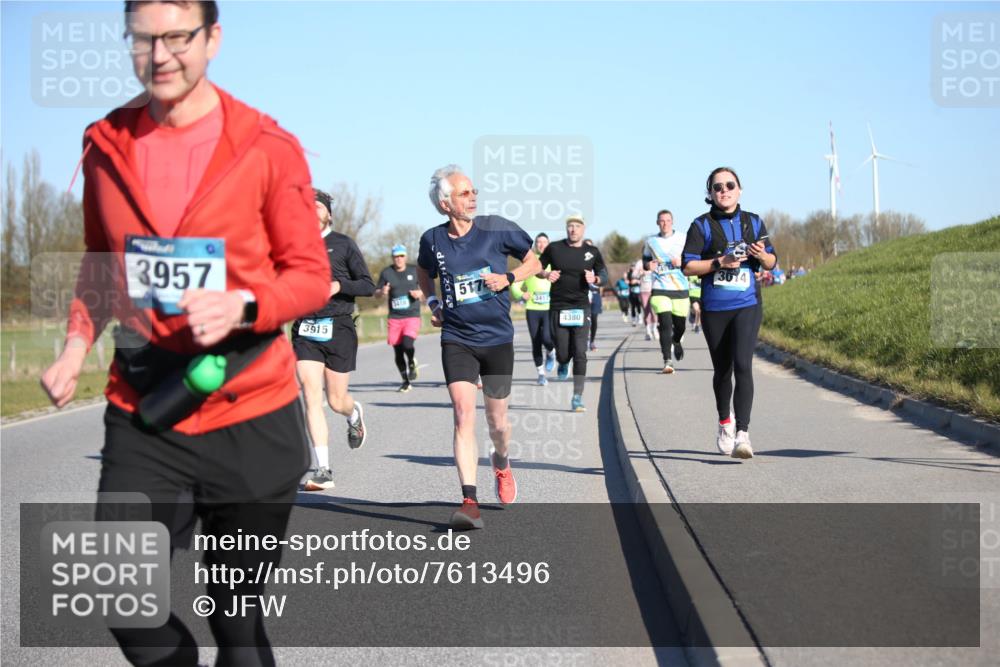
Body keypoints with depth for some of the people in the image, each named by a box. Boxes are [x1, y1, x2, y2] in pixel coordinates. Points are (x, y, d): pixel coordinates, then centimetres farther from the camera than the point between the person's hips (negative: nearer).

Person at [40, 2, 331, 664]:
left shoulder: (268, 148, -5)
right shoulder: (106, 144, 6)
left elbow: (312, 277, -2)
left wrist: (241, 306, -21)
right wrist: (77, 345, 3)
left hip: (251, 416, -2)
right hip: (142, 414, 3)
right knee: (126, 608, -5)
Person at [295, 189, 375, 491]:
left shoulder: (344, 244, 3)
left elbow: (368, 285, 0)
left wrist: (339, 286, -16)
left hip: (338, 329, -2)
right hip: (305, 330, 2)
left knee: (336, 401, 4)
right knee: (311, 397, -11)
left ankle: (354, 413, 43)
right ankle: (323, 470, -9)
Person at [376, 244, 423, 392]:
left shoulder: (414, 270, 4)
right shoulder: (386, 273, 5)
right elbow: (377, 293, 11)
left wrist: (420, 293, -8)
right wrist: (383, 293, -12)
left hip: (412, 315, -2)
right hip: (394, 317, 2)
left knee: (407, 344, -24)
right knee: (398, 351, 3)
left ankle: (412, 363, 8)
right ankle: (406, 381, 20)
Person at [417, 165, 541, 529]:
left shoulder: (497, 229, -5)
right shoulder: (433, 240, -1)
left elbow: (533, 262, 8)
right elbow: (424, 270, 23)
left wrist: (508, 278, -10)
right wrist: (432, 302, 7)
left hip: (497, 338, 0)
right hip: (456, 339, 0)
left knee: (497, 422, 11)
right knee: (463, 414, -17)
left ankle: (501, 463, 47)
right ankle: (470, 502, -20)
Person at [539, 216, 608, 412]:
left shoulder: (592, 252, 4)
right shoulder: (554, 248, 2)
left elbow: (605, 276, 11)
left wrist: (595, 279, -11)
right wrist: (546, 274, -10)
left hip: (581, 307, 0)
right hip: (558, 307, 0)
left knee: (580, 353, -9)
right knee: (563, 353, 1)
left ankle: (577, 397, -5)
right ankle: (563, 364, 40)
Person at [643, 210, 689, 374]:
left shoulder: (682, 240, 4)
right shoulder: (651, 242, 7)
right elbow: (645, 260, 18)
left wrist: (681, 262, -13)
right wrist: (648, 265, -5)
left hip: (680, 288, 1)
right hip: (659, 289, -1)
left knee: (680, 325, 9)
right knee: (665, 323, -15)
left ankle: (676, 341, 47)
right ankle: (667, 361, -15)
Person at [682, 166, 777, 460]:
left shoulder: (753, 222, 8)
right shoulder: (703, 225, 1)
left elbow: (771, 261, 14)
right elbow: (688, 266, -5)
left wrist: (762, 255, -9)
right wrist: (720, 262, -17)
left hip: (747, 305, 0)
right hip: (714, 307, 0)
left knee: (743, 365, -16)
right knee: (722, 369, 13)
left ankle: (742, 435, -19)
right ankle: (725, 424, 37)